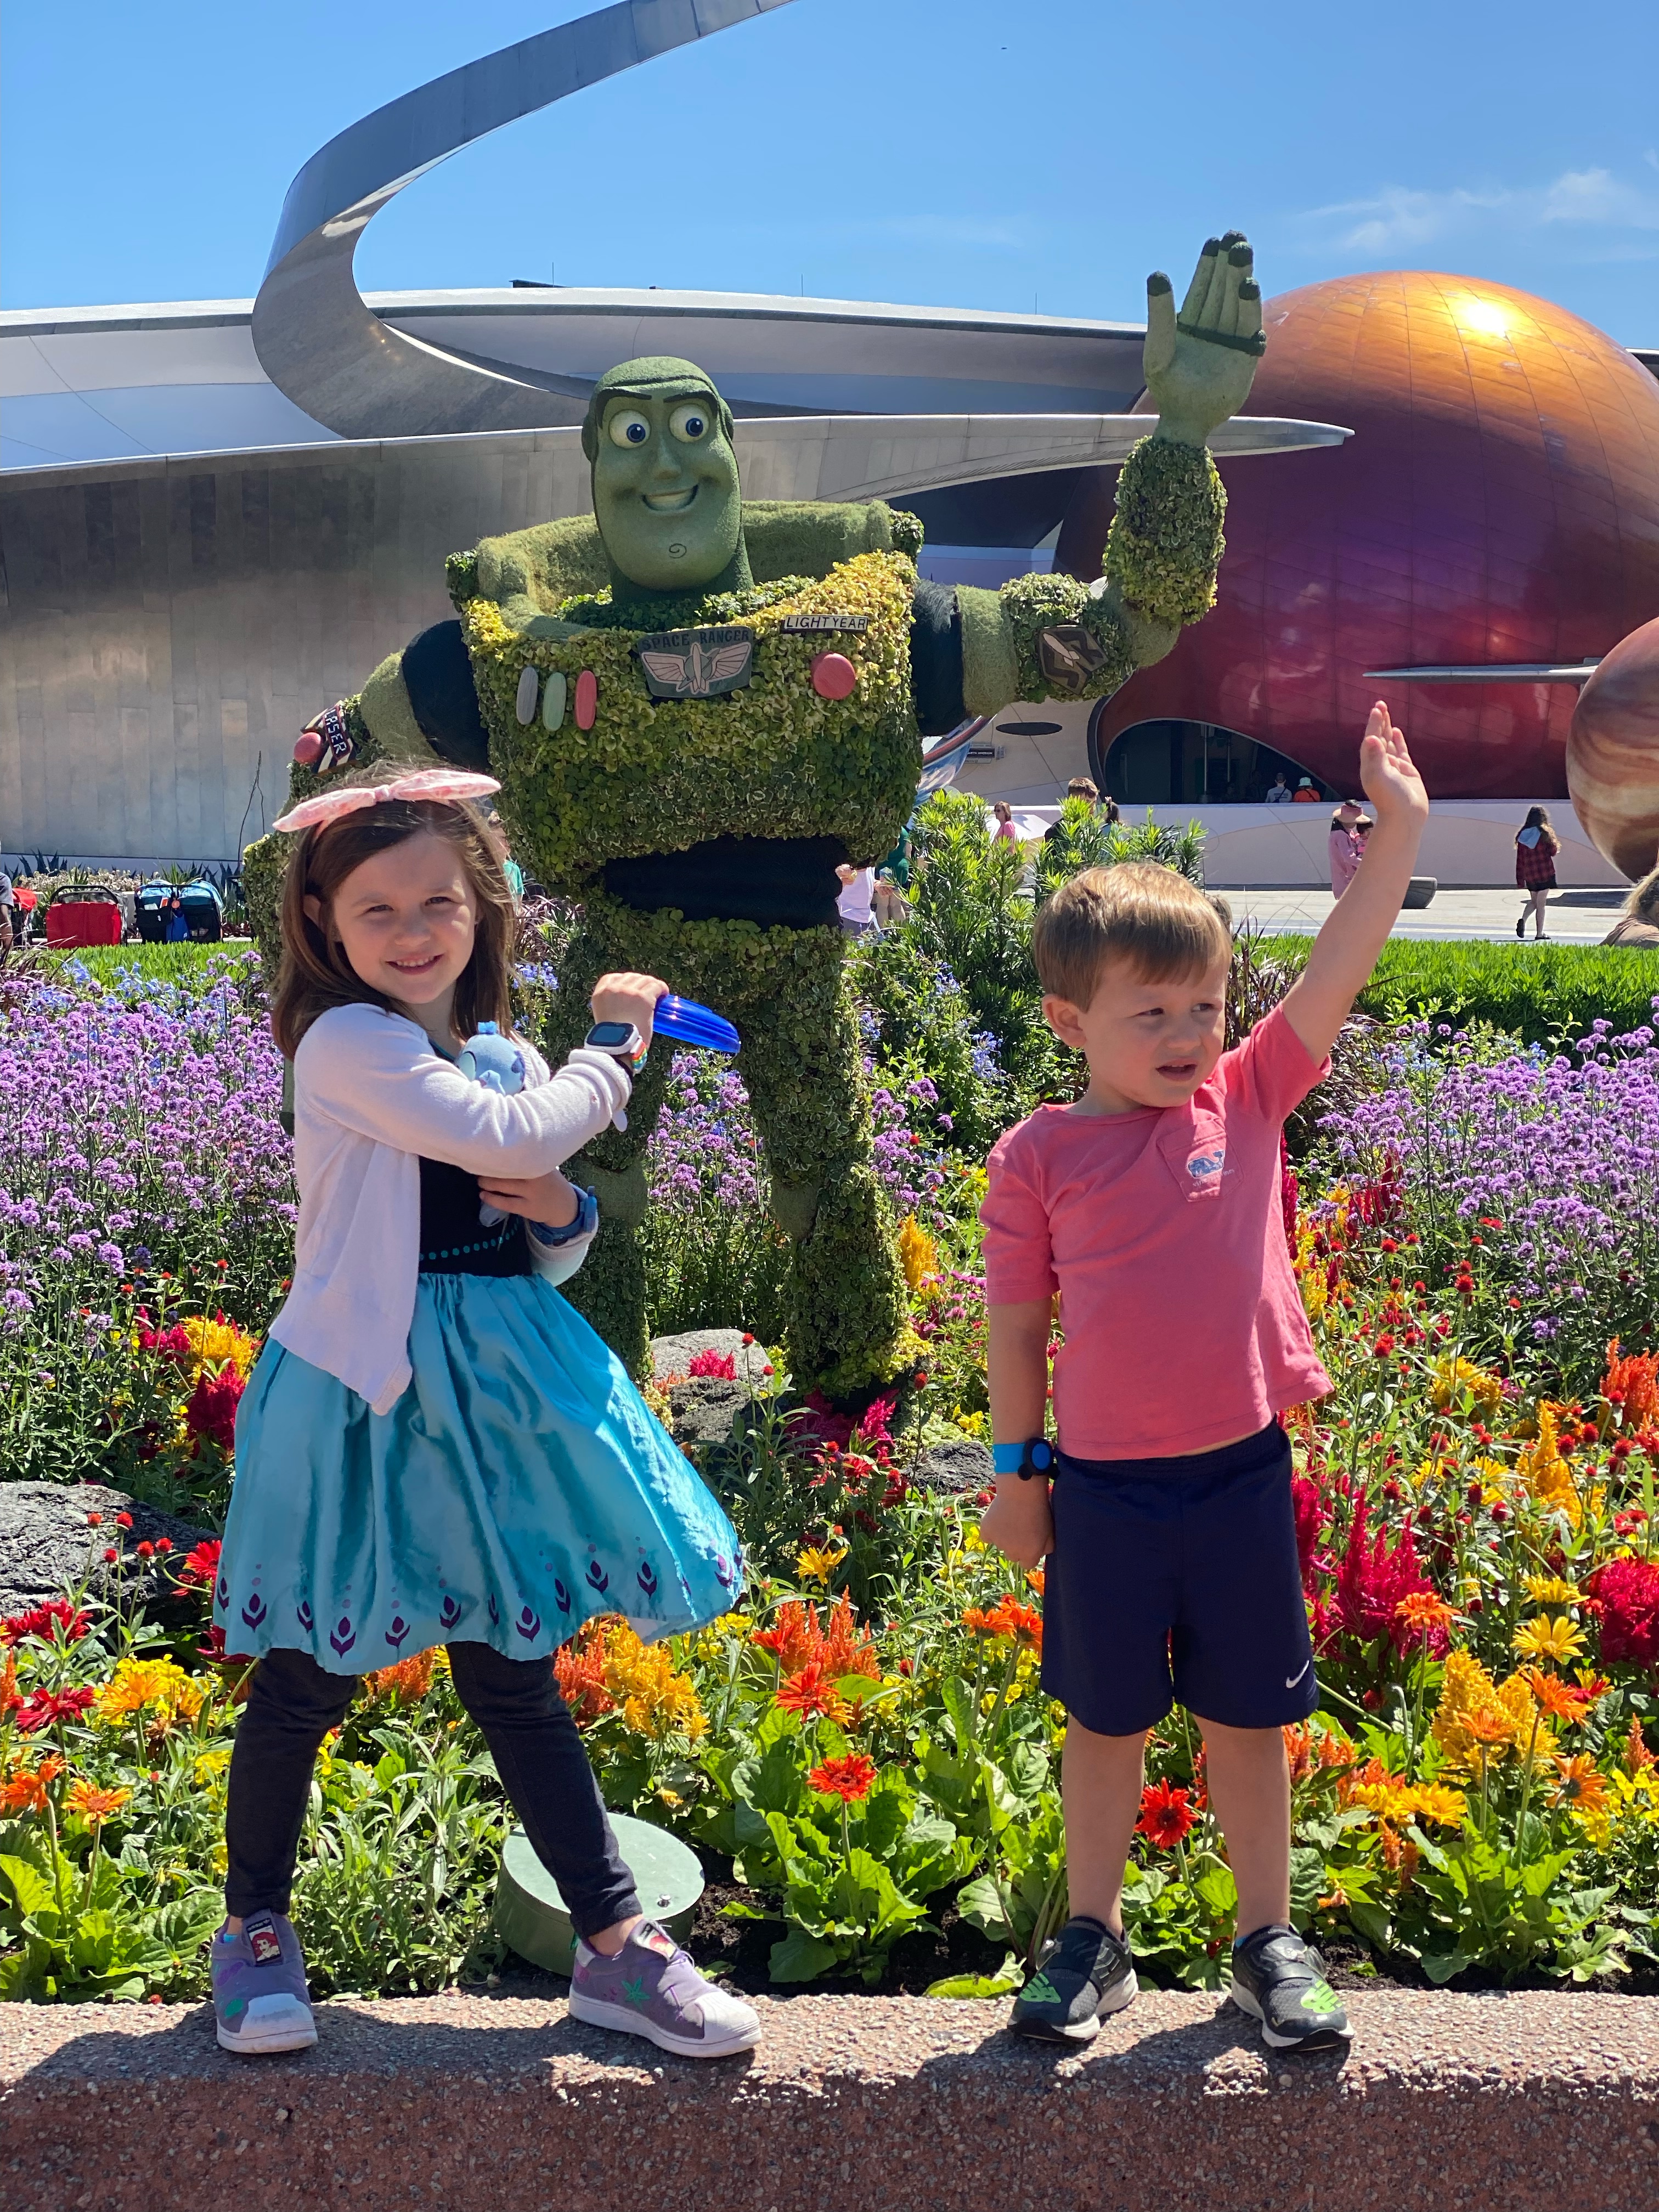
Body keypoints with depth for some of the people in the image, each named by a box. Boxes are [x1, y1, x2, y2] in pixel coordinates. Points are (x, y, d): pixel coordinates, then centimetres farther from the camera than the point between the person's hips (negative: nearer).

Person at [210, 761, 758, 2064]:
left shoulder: (510, 1065, 10)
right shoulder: (347, 1044, -12)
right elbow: (508, 1137, -24)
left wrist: (562, 1215, -6)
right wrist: (616, 1048, -9)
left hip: (495, 1390, 6)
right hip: (366, 1393, -5)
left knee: (515, 1674, 12)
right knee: (309, 1677, 8)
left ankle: (614, 1945, 19)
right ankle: (255, 1926, 31)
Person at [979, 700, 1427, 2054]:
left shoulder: (1247, 1100, -2)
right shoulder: (1039, 1158, -6)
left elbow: (1341, 970, -9)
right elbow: (1019, 1327, 1)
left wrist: (1398, 825, -16)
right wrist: (1016, 1472, 3)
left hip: (1240, 1477, 1)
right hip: (1104, 1486, -1)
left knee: (1249, 1718, 14)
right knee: (1106, 1723, 15)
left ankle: (1270, 1943, 32)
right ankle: (1094, 1939, 33)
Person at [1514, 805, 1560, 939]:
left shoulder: (1522, 835, 3)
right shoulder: (1544, 833, -9)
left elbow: (1519, 860, 6)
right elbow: (1553, 852, -7)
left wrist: (1520, 881, 11)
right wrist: (1554, 841, 13)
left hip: (1529, 875, 4)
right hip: (1545, 873, -4)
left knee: (1533, 901, 20)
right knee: (1541, 903, 2)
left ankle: (1523, 920, -6)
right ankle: (1540, 933, 2)